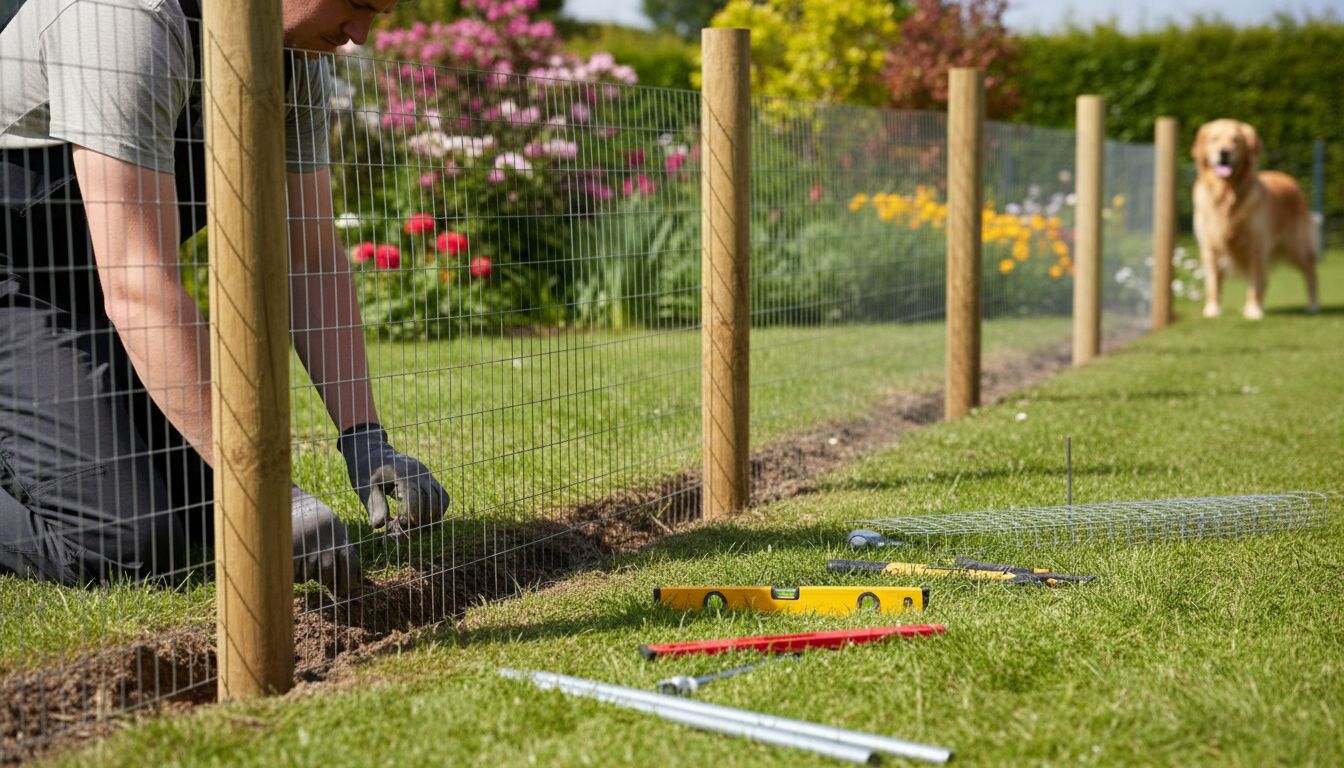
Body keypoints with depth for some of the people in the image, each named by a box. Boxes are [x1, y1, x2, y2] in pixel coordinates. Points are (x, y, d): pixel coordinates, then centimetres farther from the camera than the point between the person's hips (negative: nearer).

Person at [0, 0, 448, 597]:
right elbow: (140, 288, -36)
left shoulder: (300, 53, -5)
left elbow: (310, 259, -3)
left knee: (205, 510, 3)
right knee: (138, 537, -21)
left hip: (78, 286, 8)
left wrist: (366, 441, -14)